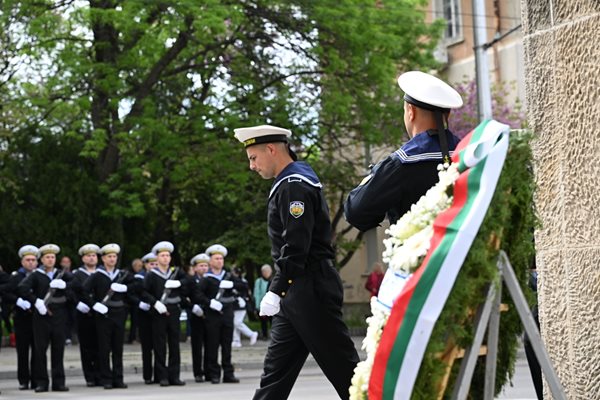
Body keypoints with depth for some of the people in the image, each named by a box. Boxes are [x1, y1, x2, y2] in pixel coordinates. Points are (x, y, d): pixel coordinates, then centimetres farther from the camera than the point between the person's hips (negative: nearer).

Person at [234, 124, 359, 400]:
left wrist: (276, 291, -23)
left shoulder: (295, 185, -14)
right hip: (296, 293, 10)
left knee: (341, 365, -4)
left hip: (311, 291, -10)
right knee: (276, 368, 9)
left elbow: (296, 245, -22)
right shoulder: (288, 183, 17)